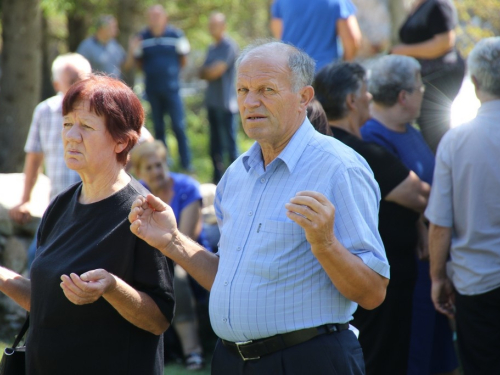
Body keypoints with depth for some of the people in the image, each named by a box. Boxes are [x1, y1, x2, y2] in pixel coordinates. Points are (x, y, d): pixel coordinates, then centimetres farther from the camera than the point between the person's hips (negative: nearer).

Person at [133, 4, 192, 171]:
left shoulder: (176, 35, -2)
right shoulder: (143, 37, 3)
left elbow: (183, 62, 8)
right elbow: (140, 64, 9)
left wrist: (182, 51, -9)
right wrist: (136, 51, -5)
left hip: (171, 88, -3)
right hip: (152, 89, 3)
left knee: (179, 126, -6)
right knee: (158, 127, 10)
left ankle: (186, 163, 1)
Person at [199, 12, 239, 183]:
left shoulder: (229, 46, -9)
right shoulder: (212, 48, 18)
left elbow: (217, 70, -14)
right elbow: (203, 73, 17)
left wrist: (207, 71, 4)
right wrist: (211, 71, -3)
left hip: (225, 103, -8)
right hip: (212, 101, 8)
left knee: (229, 141, -9)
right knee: (215, 143, 11)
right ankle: (217, 176, 17)